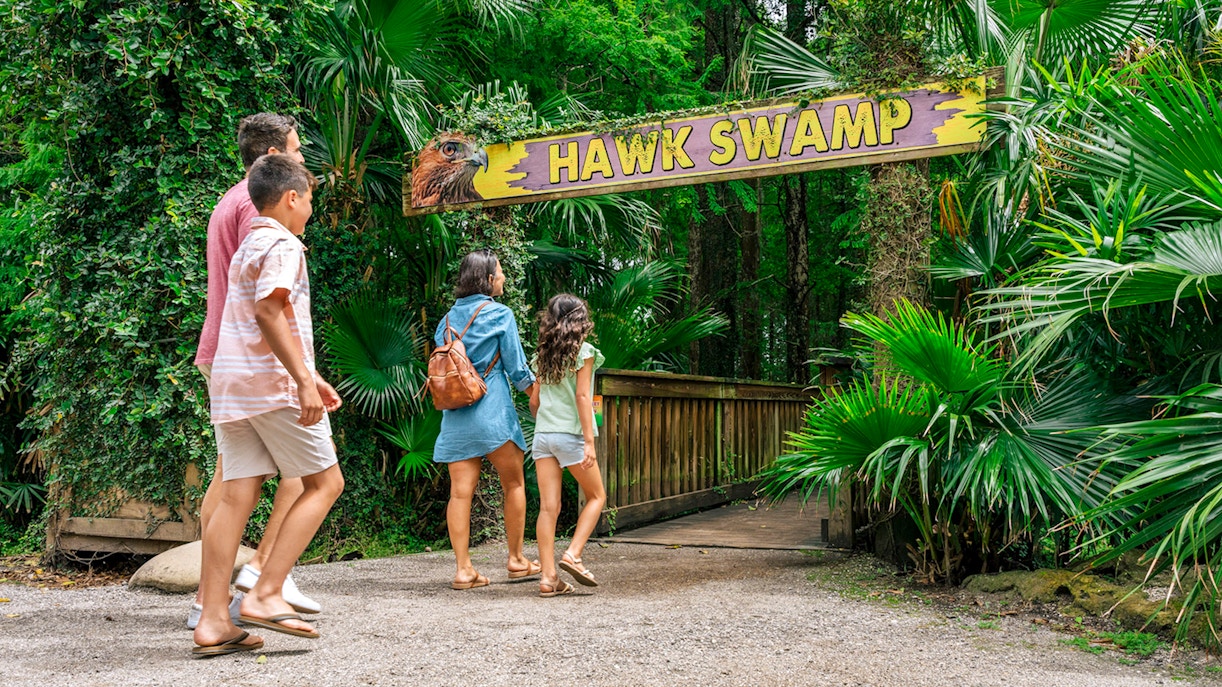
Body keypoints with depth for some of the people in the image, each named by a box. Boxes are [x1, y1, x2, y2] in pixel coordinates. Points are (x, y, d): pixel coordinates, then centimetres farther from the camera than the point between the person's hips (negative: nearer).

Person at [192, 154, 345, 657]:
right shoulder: (281, 245, -7)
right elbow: (269, 313, -21)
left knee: (237, 497, 5)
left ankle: (212, 622, 1)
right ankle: (264, 594, -6)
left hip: (230, 386, 9)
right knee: (325, 483, 1)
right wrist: (304, 380, -24)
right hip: (271, 384, -9)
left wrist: (308, 376, 31)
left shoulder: (248, 247, 23)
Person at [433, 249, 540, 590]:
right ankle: (516, 560, 17)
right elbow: (516, 367, -2)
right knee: (514, 484, 10)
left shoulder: (448, 318, 11)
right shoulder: (500, 315, -5)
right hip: (492, 409, -5)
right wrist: (535, 387, 15)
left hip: (455, 414, 5)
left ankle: (463, 569, -1)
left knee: (460, 491, 0)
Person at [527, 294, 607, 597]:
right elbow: (582, 397, -12)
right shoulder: (582, 352, -5)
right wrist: (589, 441, -13)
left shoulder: (542, 355, 11)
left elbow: (534, 400, 13)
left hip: (543, 435, 5)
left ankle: (548, 577, -1)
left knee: (549, 506, 1)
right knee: (596, 496, 12)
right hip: (571, 435, -5)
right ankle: (573, 554, -3)